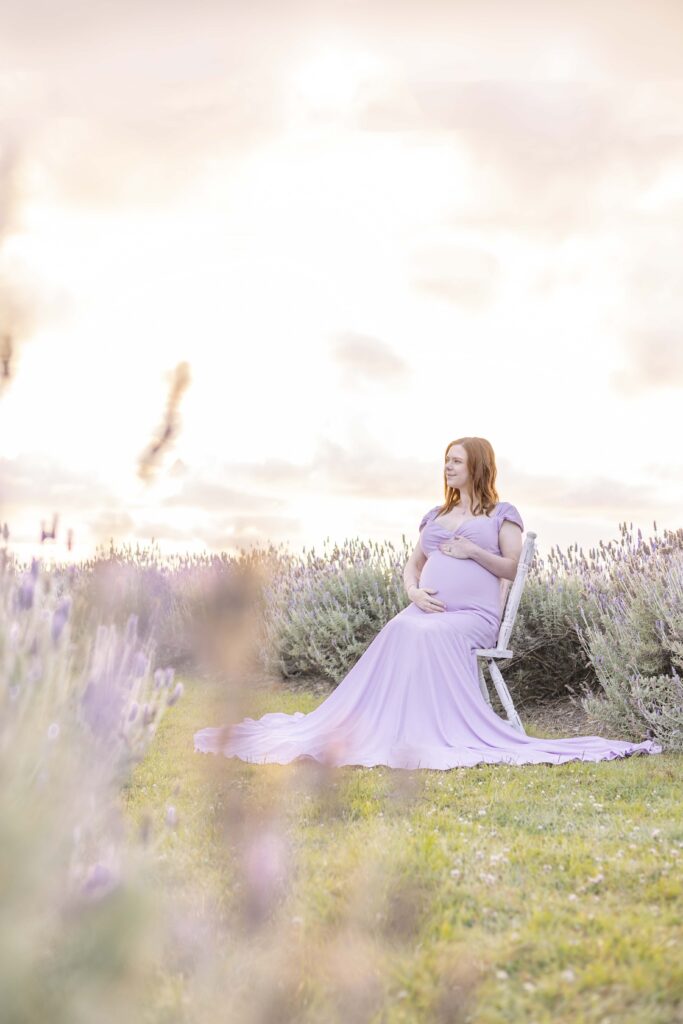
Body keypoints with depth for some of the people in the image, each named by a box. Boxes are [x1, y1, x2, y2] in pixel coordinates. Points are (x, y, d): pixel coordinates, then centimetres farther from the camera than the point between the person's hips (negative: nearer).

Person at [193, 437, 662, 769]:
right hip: (428, 608, 4)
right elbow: (412, 563, 21)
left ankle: (443, 731, -35)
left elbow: (512, 569, 4)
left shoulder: (502, 514, 11)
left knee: (429, 635, -36)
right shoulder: (435, 515, 25)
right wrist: (415, 591, 0)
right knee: (401, 630, -30)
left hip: (475, 615, -4)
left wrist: (473, 551, -9)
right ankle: (387, 727, -37)